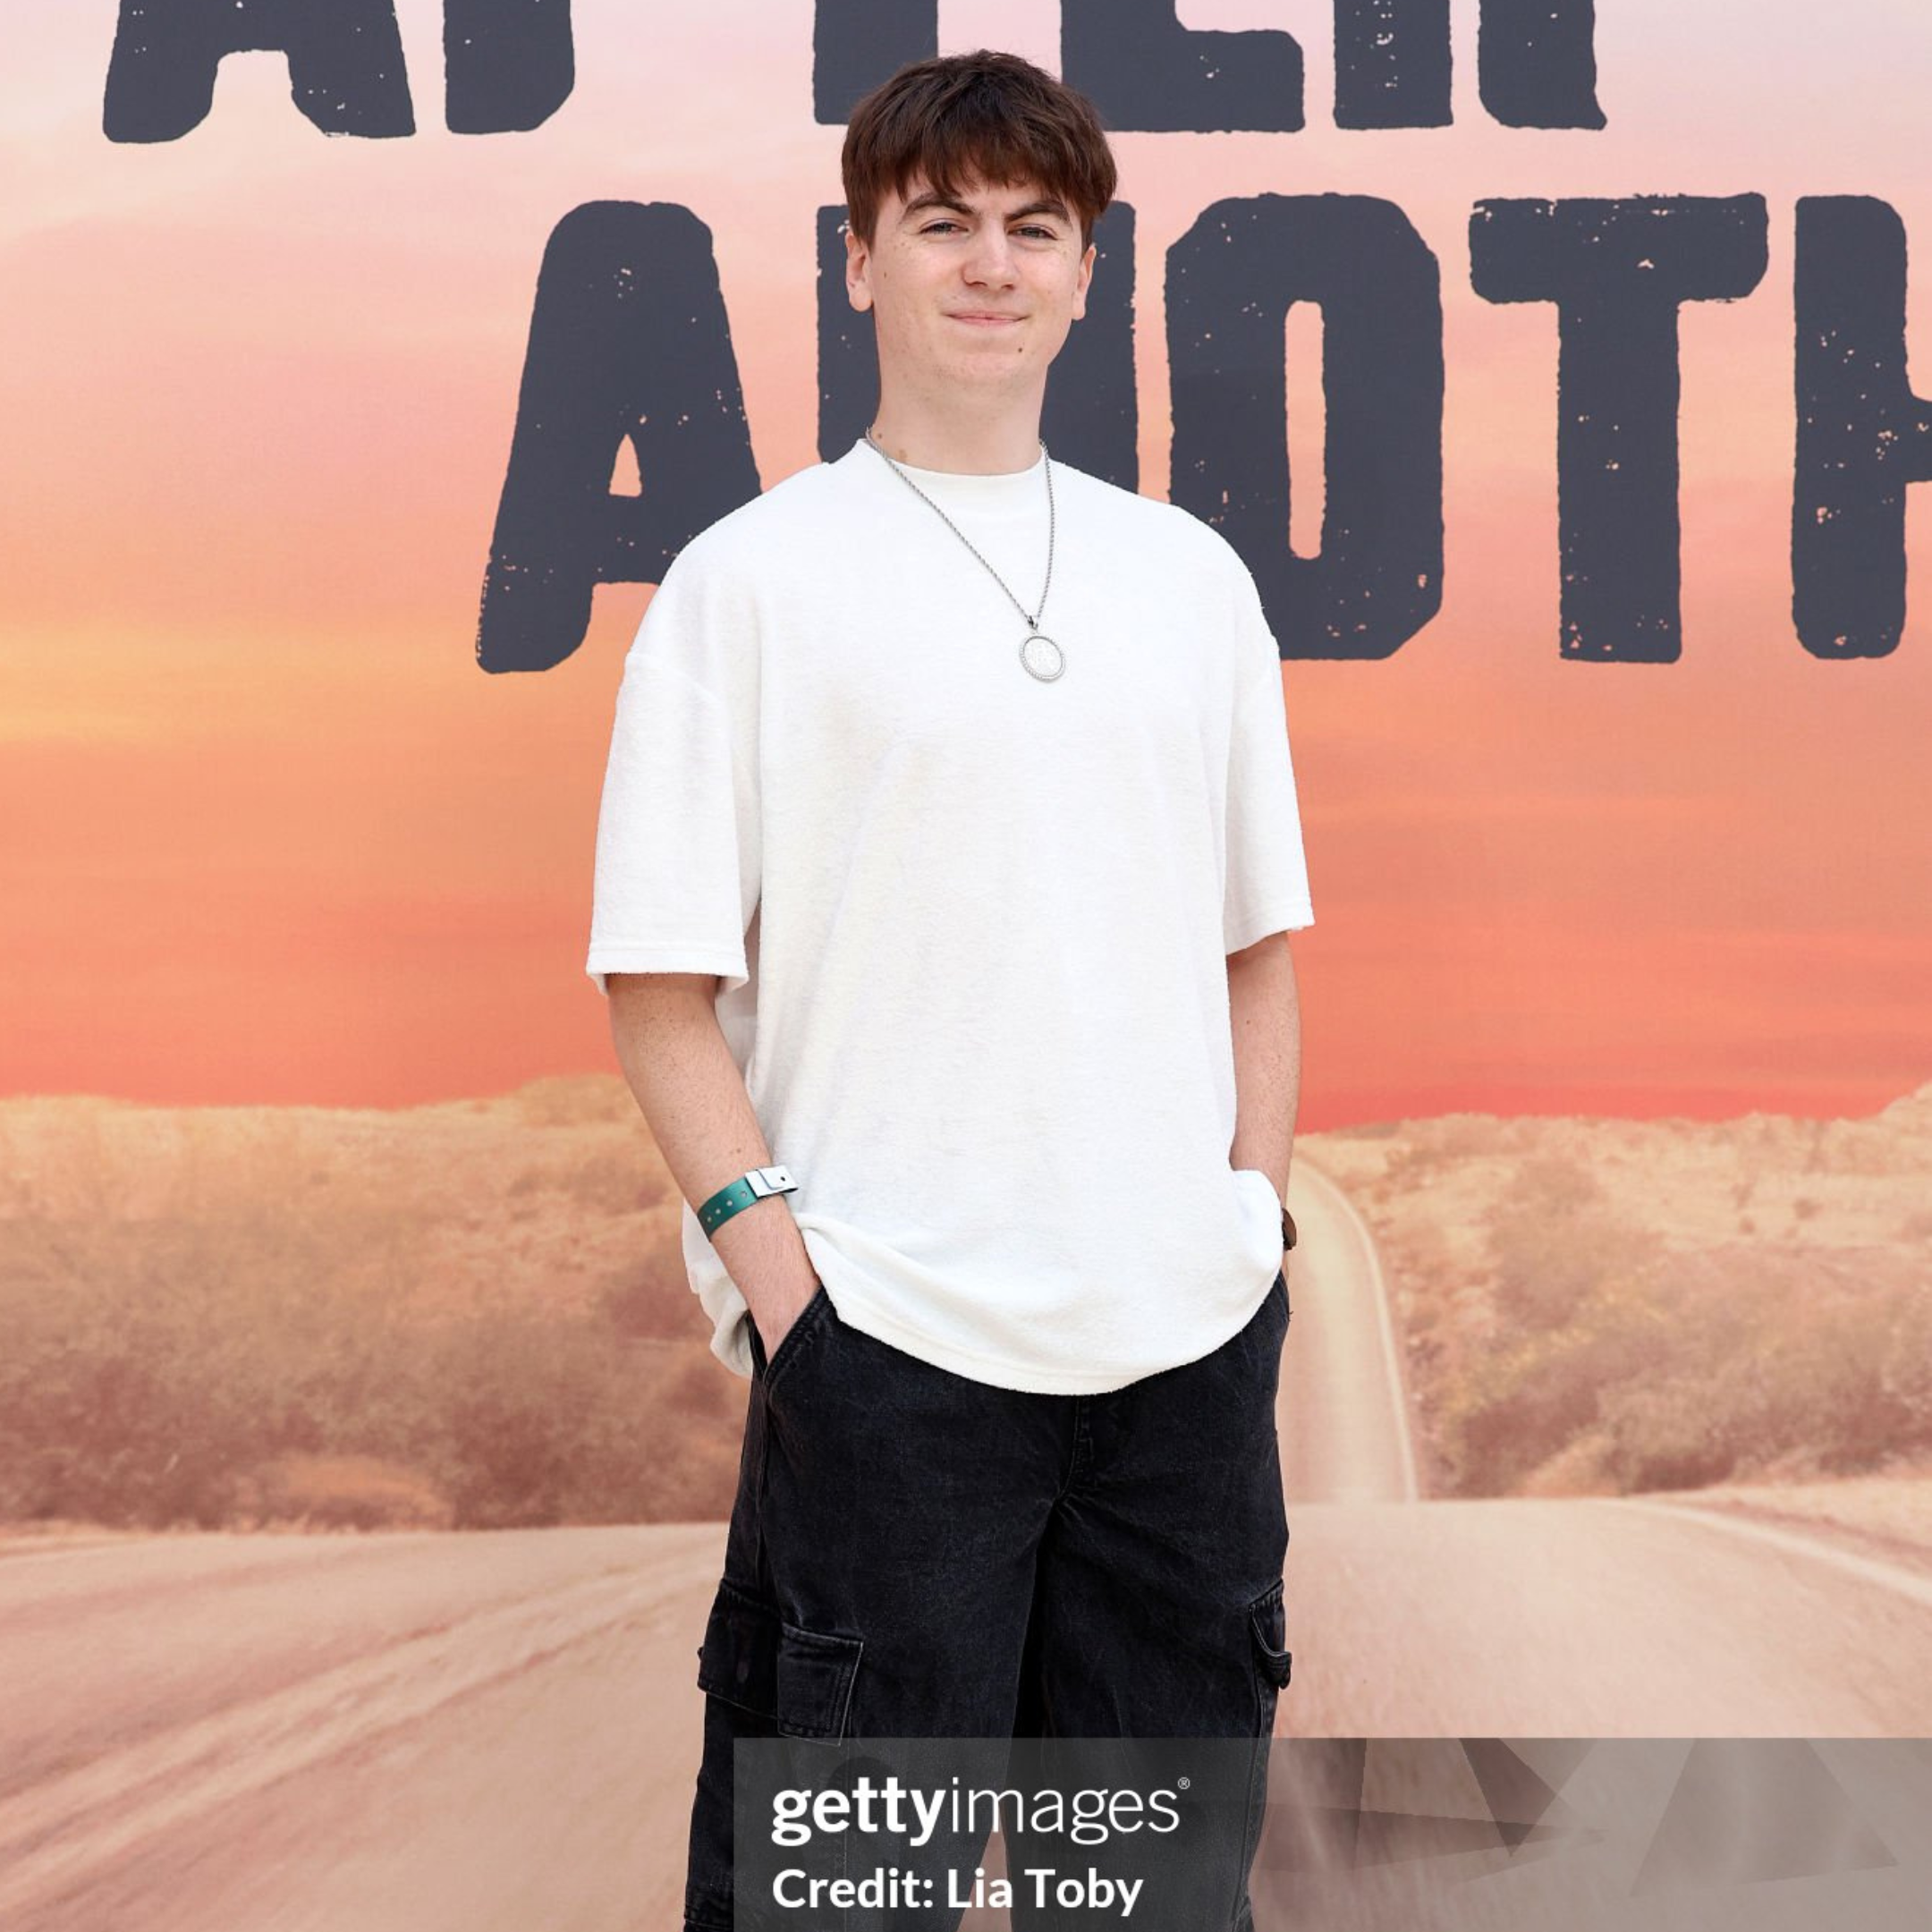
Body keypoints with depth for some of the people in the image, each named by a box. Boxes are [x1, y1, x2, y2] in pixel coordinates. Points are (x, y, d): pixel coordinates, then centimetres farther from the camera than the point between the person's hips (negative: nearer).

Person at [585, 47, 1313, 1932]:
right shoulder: (750, 577, -1)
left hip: (1188, 1332, 4)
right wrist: (768, 1249, -13)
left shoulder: (1190, 574, 12)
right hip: (887, 1340, -4)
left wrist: (1255, 1203, 6)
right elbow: (658, 982, -3)